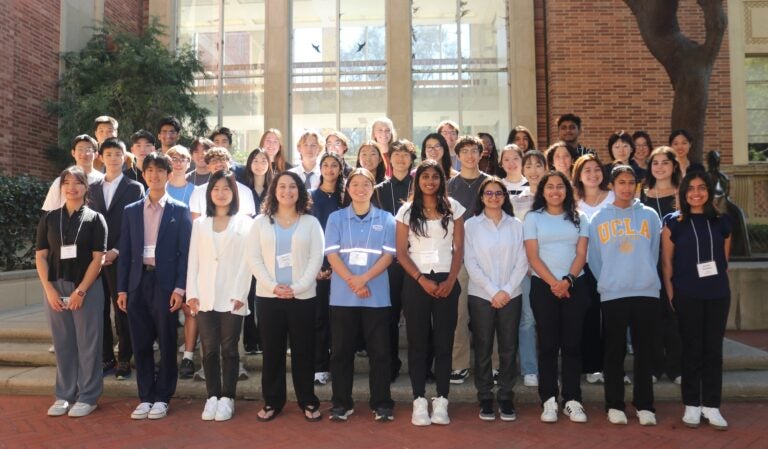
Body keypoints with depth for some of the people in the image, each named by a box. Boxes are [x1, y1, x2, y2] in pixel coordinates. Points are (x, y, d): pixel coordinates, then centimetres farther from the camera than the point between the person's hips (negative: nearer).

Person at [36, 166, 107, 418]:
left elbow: (98, 258, -4)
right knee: (63, 343, 9)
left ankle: (87, 397, 13)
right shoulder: (49, 218, 8)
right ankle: (64, 395, 21)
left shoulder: (94, 219, 0)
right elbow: (40, 256, 6)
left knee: (88, 343, 2)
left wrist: (80, 291, -11)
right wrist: (49, 289, -5)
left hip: (87, 288, -3)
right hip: (55, 288, 3)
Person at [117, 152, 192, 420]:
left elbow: (185, 252, -3)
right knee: (141, 343, 8)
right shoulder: (131, 211, 11)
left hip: (165, 282, -3)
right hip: (138, 282, 3)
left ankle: (162, 397, 15)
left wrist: (180, 288, -11)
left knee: (166, 343, 4)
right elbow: (125, 252, 9)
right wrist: (122, 288, 3)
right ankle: (145, 396, 19)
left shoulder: (179, 210, 1)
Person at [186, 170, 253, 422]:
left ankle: (227, 398, 13)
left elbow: (246, 261, -3)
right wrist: (192, 293, -1)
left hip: (232, 297, -3)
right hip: (205, 298, 3)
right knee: (209, 350, 6)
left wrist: (240, 294, -11)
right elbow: (193, 261, 9)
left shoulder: (244, 223, 4)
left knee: (229, 349, 4)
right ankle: (212, 397, 15)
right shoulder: (200, 224, 14)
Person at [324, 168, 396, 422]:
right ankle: (341, 403, 17)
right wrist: (352, 282, -15)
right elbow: (332, 254, -2)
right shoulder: (336, 218, 7)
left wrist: (363, 279, -14)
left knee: (379, 350, 3)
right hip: (342, 295, 0)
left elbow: (388, 255, -1)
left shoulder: (386, 219, 7)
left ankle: (381, 403, 14)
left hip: (377, 296, 0)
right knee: (341, 350, 6)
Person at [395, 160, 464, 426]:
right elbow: (401, 252, 0)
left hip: (447, 282, 1)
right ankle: (419, 401, 9)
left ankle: (441, 401, 10)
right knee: (418, 341, 3)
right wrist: (422, 280, -10)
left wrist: (450, 281, -8)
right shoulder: (407, 211, 4)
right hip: (416, 282, 0)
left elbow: (459, 249, 4)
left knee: (444, 341, 2)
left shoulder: (453, 208, 6)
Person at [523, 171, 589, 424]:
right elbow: (533, 256, -3)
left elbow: (581, 254, 2)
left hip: (575, 286, 2)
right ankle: (549, 400, 6)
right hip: (543, 286, -1)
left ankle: (572, 400, 10)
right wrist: (553, 283, -12)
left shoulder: (578, 219, 10)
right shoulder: (533, 218, 4)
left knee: (572, 343, 3)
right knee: (548, 343, 1)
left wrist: (568, 280, -14)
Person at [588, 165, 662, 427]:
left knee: (644, 351, 6)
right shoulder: (599, 219, 4)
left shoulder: (649, 216, 6)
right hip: (612, 294, -1)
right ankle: (614, 404, 14)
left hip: (646, 292, 1)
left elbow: (654, 253, 9)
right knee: (614, 351, 5)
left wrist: (644, 277, 7)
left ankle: (644, 405, 16)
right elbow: (594, 259, 6)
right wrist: (607, 282, 5)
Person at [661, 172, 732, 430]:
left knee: (713, 349, 5)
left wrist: (719, 284, 8)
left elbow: (725, 259, 13)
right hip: (687, 295, -2)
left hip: (718, 294, 3)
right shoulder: (673, 222, -1)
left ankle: (711, 405, 15)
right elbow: (666, 261, -2)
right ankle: (691, 405, 14)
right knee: (692, 349, 4)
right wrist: (671, 294, -7)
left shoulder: (721, 222, 7)